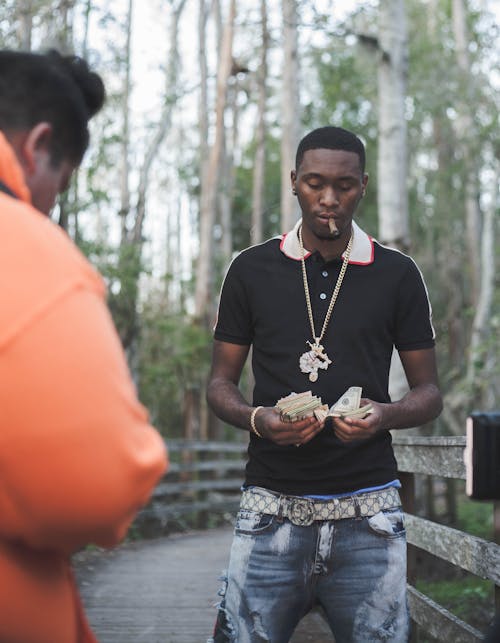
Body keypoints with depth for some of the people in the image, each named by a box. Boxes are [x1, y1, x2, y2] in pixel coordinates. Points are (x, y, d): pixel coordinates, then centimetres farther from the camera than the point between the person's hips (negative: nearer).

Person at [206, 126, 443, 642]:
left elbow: (428, 393, 9)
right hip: (272, 504, 0)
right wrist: (257, 419, -12)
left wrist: (384, 415, -14)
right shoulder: (251, 270, 6)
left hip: (367, 508, 0)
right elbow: (220, 384, 9)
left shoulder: (397, 275, 6)